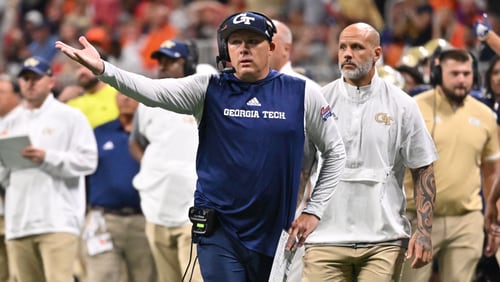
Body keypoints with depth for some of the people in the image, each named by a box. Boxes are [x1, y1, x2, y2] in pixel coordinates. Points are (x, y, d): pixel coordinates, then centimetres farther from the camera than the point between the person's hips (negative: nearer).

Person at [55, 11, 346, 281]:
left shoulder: (300, 94, 1)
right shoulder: (208, 90, 0)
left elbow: (335, 152, 10)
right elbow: (151, 90, -14)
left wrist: (313, 211, 4)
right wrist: (102, 69, -31)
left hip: (276, 232, 1)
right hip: (219, 230, -1)